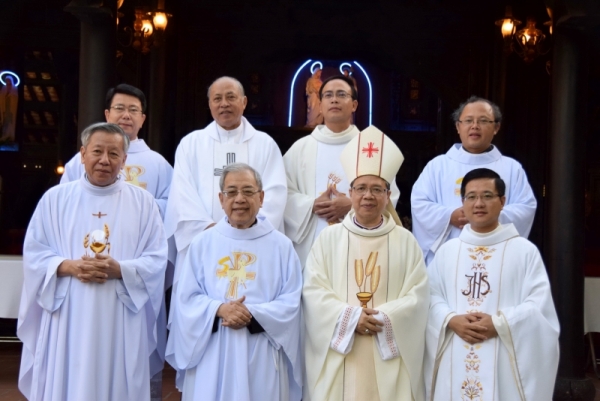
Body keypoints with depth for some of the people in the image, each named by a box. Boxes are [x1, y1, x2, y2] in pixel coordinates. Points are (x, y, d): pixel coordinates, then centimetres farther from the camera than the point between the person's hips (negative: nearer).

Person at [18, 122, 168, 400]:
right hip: (67, 320, 1)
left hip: (121, 323, 0)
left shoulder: (143, 202, 4)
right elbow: (33, 254, 4)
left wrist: (119, 269, -16)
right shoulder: (55, 198, 6)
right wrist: (69, 267, -14)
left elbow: (157, 260, 0)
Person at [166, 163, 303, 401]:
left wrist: (252, 314, -16)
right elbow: (186, 299, 2)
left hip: (262, 357, 0)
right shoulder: (202, 243, 5)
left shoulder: (280, 245, 3)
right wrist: (218, 309, -16)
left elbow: (291, 302, -1)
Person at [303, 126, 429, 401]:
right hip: (338, 356, 0)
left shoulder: (406, 241, 8)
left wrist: (384, 318, -14)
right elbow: (313, 290, -1)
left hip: (389, 355, 0)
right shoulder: (329, 238, 6)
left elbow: (418, 294, 1)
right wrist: (350, 316, -14)